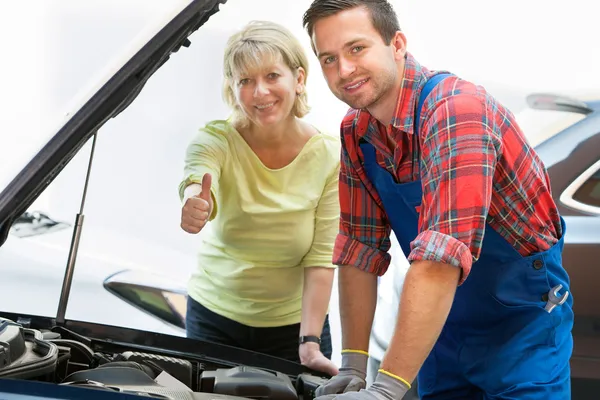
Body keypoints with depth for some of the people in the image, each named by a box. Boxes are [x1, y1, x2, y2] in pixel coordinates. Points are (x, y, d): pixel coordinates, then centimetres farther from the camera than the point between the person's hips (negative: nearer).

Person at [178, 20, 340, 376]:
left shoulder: (330, 157, -14)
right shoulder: (216, 141, -14)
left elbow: (321, 259, -14)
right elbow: (196, 179, -38)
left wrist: (311, 343, -22)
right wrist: (195, 205, -61)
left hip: (293, 323, 0)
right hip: (214, 317, 0)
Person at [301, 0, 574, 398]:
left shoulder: (455, 109, -27)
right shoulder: (355, 133, -4)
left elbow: (442, 256, -36)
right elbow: (361, 248, 1)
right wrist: (353, 366, -7)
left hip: (522, 324, -6)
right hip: (444, 329, 6)